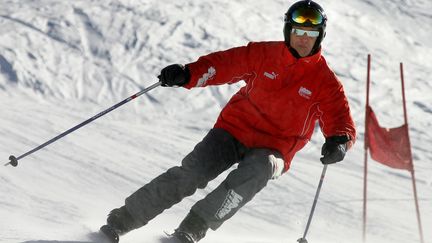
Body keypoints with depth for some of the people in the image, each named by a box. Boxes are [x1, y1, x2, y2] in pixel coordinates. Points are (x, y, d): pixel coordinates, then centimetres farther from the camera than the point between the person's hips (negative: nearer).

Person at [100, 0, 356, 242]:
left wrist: (339, 142, -34)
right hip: (235, 129, 1)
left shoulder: (325, 81, -4)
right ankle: (123, 219, -12)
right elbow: (224, 63, -4)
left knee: (257, 170, -35)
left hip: (272, 149, -1)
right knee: (193, 171, -20)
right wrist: (187, 74, -22)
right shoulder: (264, 54, 0)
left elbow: (342, 121, -9)